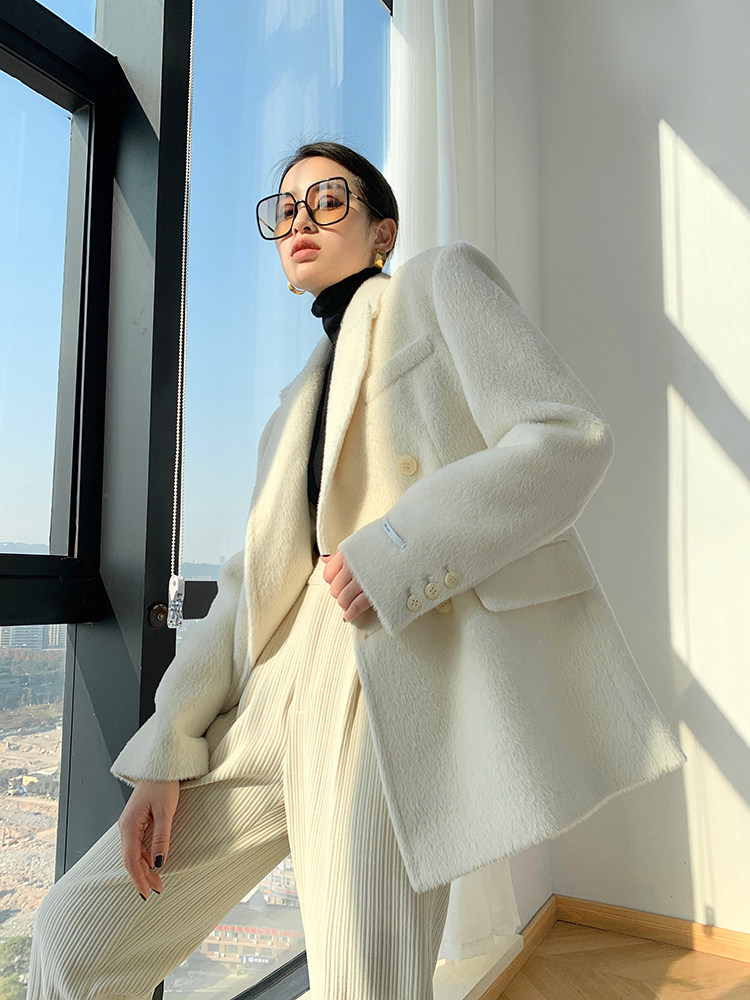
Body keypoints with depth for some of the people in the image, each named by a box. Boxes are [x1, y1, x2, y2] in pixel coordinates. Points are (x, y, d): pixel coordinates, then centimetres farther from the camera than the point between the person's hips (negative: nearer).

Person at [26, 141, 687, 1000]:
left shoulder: (441, 281, 10)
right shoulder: (296, 405, 25)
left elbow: (570, 436, -6)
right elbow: (248, 584, 15)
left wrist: (394, 549, -15)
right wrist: (165, 753, 4)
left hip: (396, 668, -6)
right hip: (281, 687, 7)